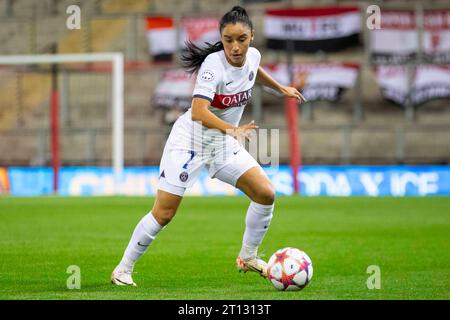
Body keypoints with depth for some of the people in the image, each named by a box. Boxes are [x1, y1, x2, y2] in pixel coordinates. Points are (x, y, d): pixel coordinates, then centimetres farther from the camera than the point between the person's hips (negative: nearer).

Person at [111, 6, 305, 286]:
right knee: (163, 213, -7)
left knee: (266, 194, -4)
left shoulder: (253, 55, -5)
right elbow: (198, 112, -40)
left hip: (224, 143, 6)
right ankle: (124, 269, 10)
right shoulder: (214, 64, -27)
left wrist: (282, 88, 30)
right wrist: (232, 129, -53)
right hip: (190, 140, -6)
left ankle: (248, 257, 16)